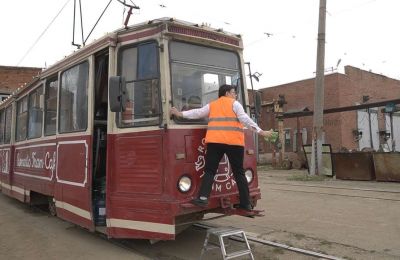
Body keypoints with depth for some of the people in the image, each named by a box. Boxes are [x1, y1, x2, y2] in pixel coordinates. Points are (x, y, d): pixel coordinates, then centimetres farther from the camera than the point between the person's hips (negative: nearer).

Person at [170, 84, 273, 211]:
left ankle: (203, 198, -14)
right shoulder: (234, 104, 9)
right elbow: (245, 119, -1)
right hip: (234, 142, -2)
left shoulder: (211, 105, 20)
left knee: (210, 171, 3)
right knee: (239, 172, 7)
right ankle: (246, 203, 10)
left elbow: (198, 113, 14)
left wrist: (181, 114, 18)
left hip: (215, 141, 2)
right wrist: (260, 132, -3)